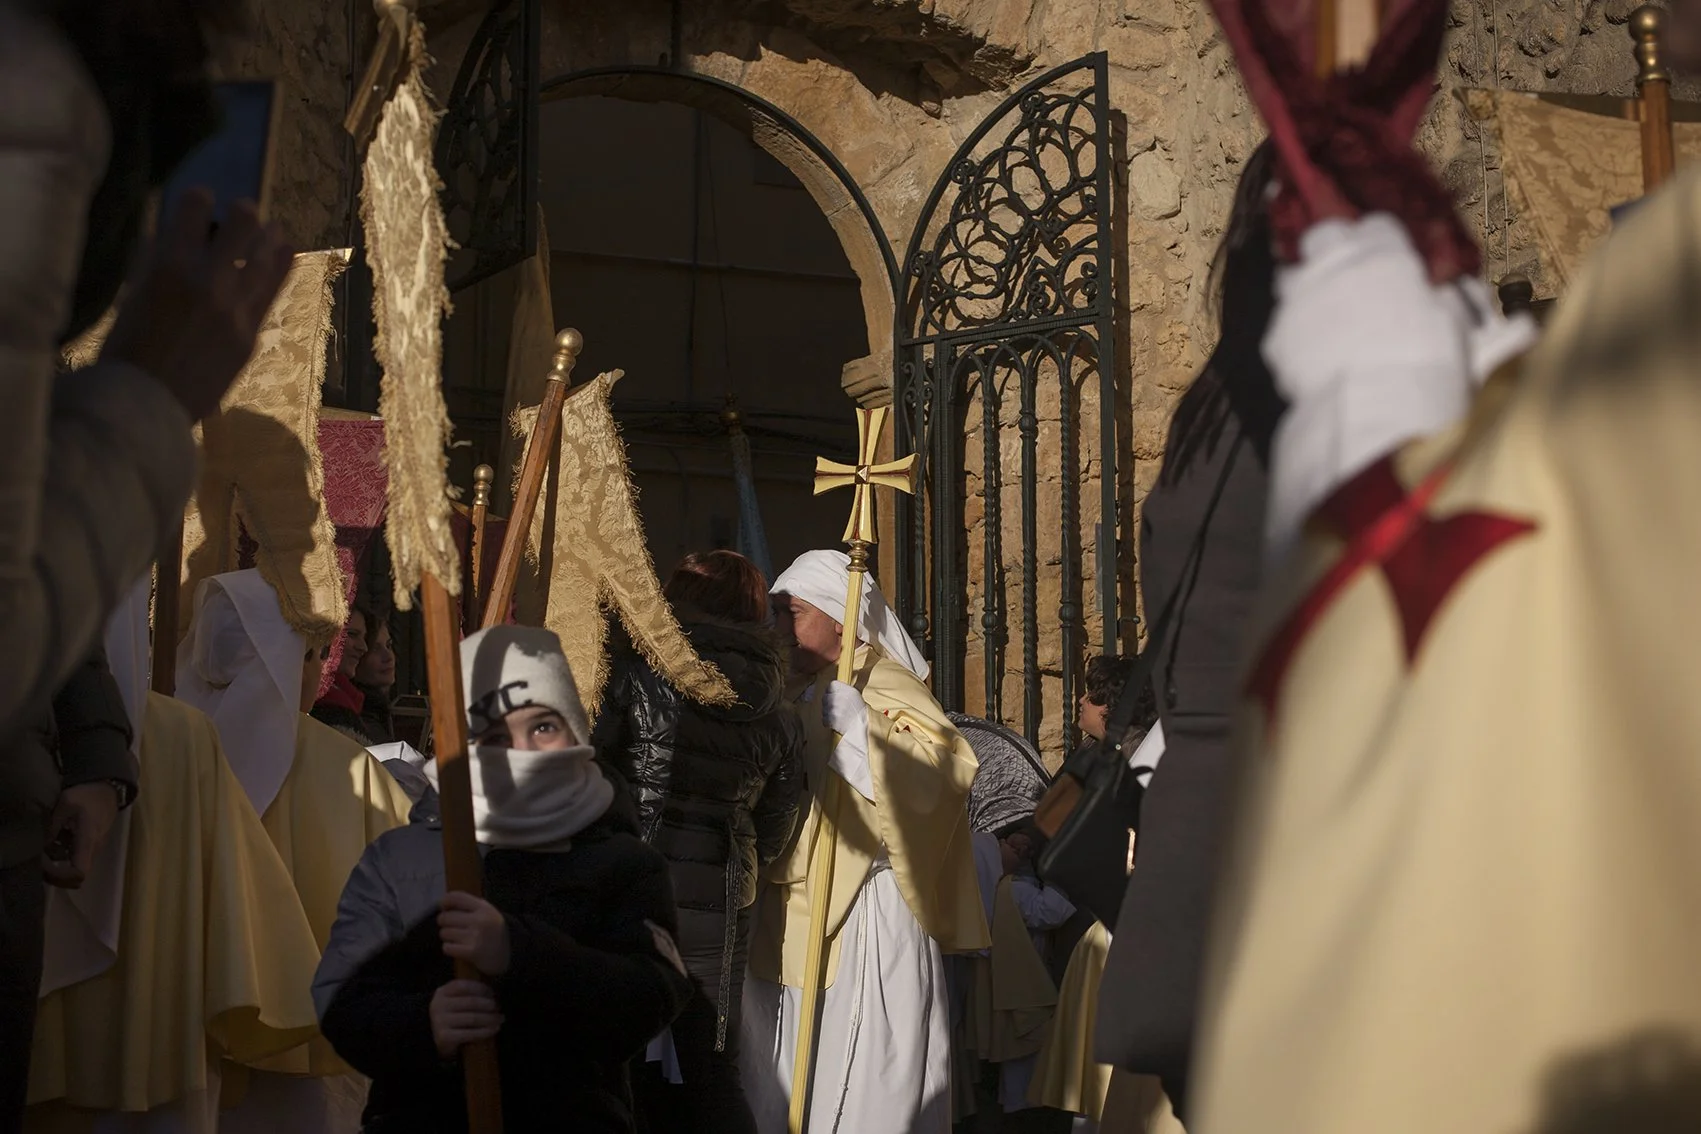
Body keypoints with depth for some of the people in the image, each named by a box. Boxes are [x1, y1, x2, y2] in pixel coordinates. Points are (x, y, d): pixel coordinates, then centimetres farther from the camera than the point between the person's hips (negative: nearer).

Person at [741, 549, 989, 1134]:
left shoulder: (883, 686, -9)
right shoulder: (795, 690, 14)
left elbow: (944, 766, -25)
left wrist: (852, 719, -27)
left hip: (863, 914, -8)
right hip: (792, 919, 8)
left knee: (856, 1079, -4)